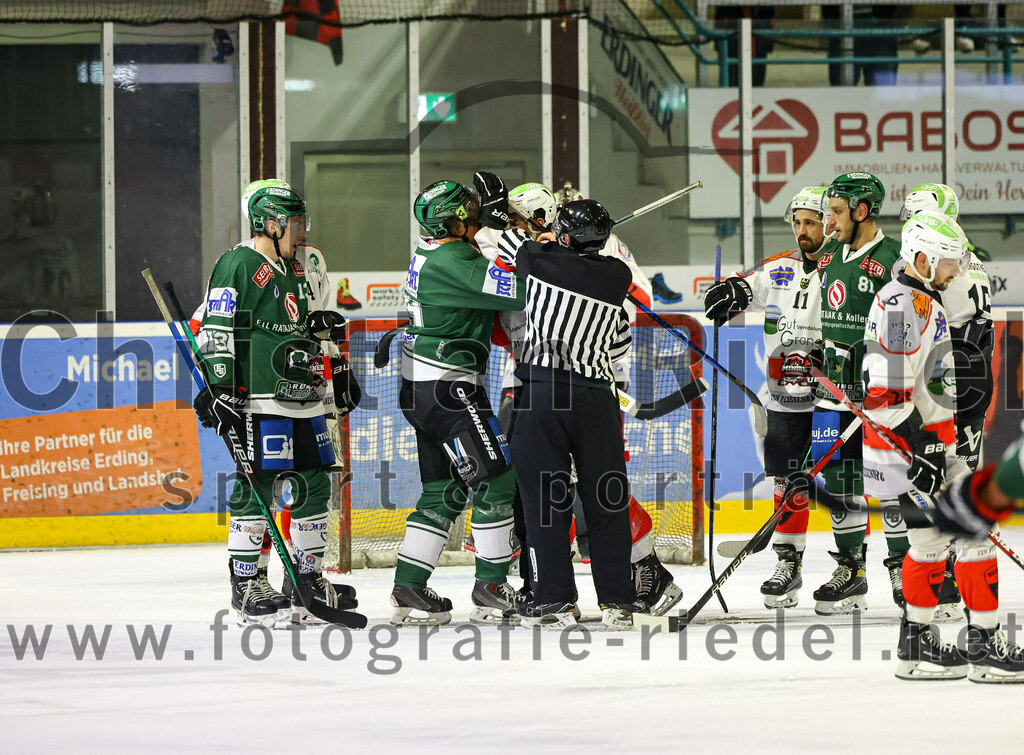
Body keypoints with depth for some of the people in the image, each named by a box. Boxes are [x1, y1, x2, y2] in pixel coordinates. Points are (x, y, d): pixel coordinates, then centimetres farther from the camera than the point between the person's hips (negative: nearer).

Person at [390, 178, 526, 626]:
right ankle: (492, 589, -1)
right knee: (494, 480, -5)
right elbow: (517, 291, -25)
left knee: (445, 489, 13)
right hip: (447, 386, -10)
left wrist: (493, 214, 11)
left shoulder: (432, 251, 10)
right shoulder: (450, 262, -20)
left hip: (422, 387, 10)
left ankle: (409, 590, 12)